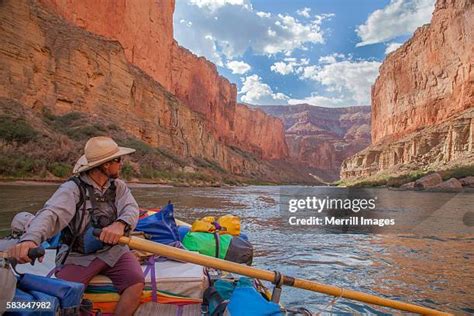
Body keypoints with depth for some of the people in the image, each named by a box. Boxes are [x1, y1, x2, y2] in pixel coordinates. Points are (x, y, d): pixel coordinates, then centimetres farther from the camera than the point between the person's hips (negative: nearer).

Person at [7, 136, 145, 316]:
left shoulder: (119, 187, 3)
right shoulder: (72, 189, -11)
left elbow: (131, 209, -12)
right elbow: (51, 214, -28)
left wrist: (121, 224, -37)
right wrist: (30, 239, -49)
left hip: (113, 250, 3)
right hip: (78, 255, -2)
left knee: (136, 282, -21)